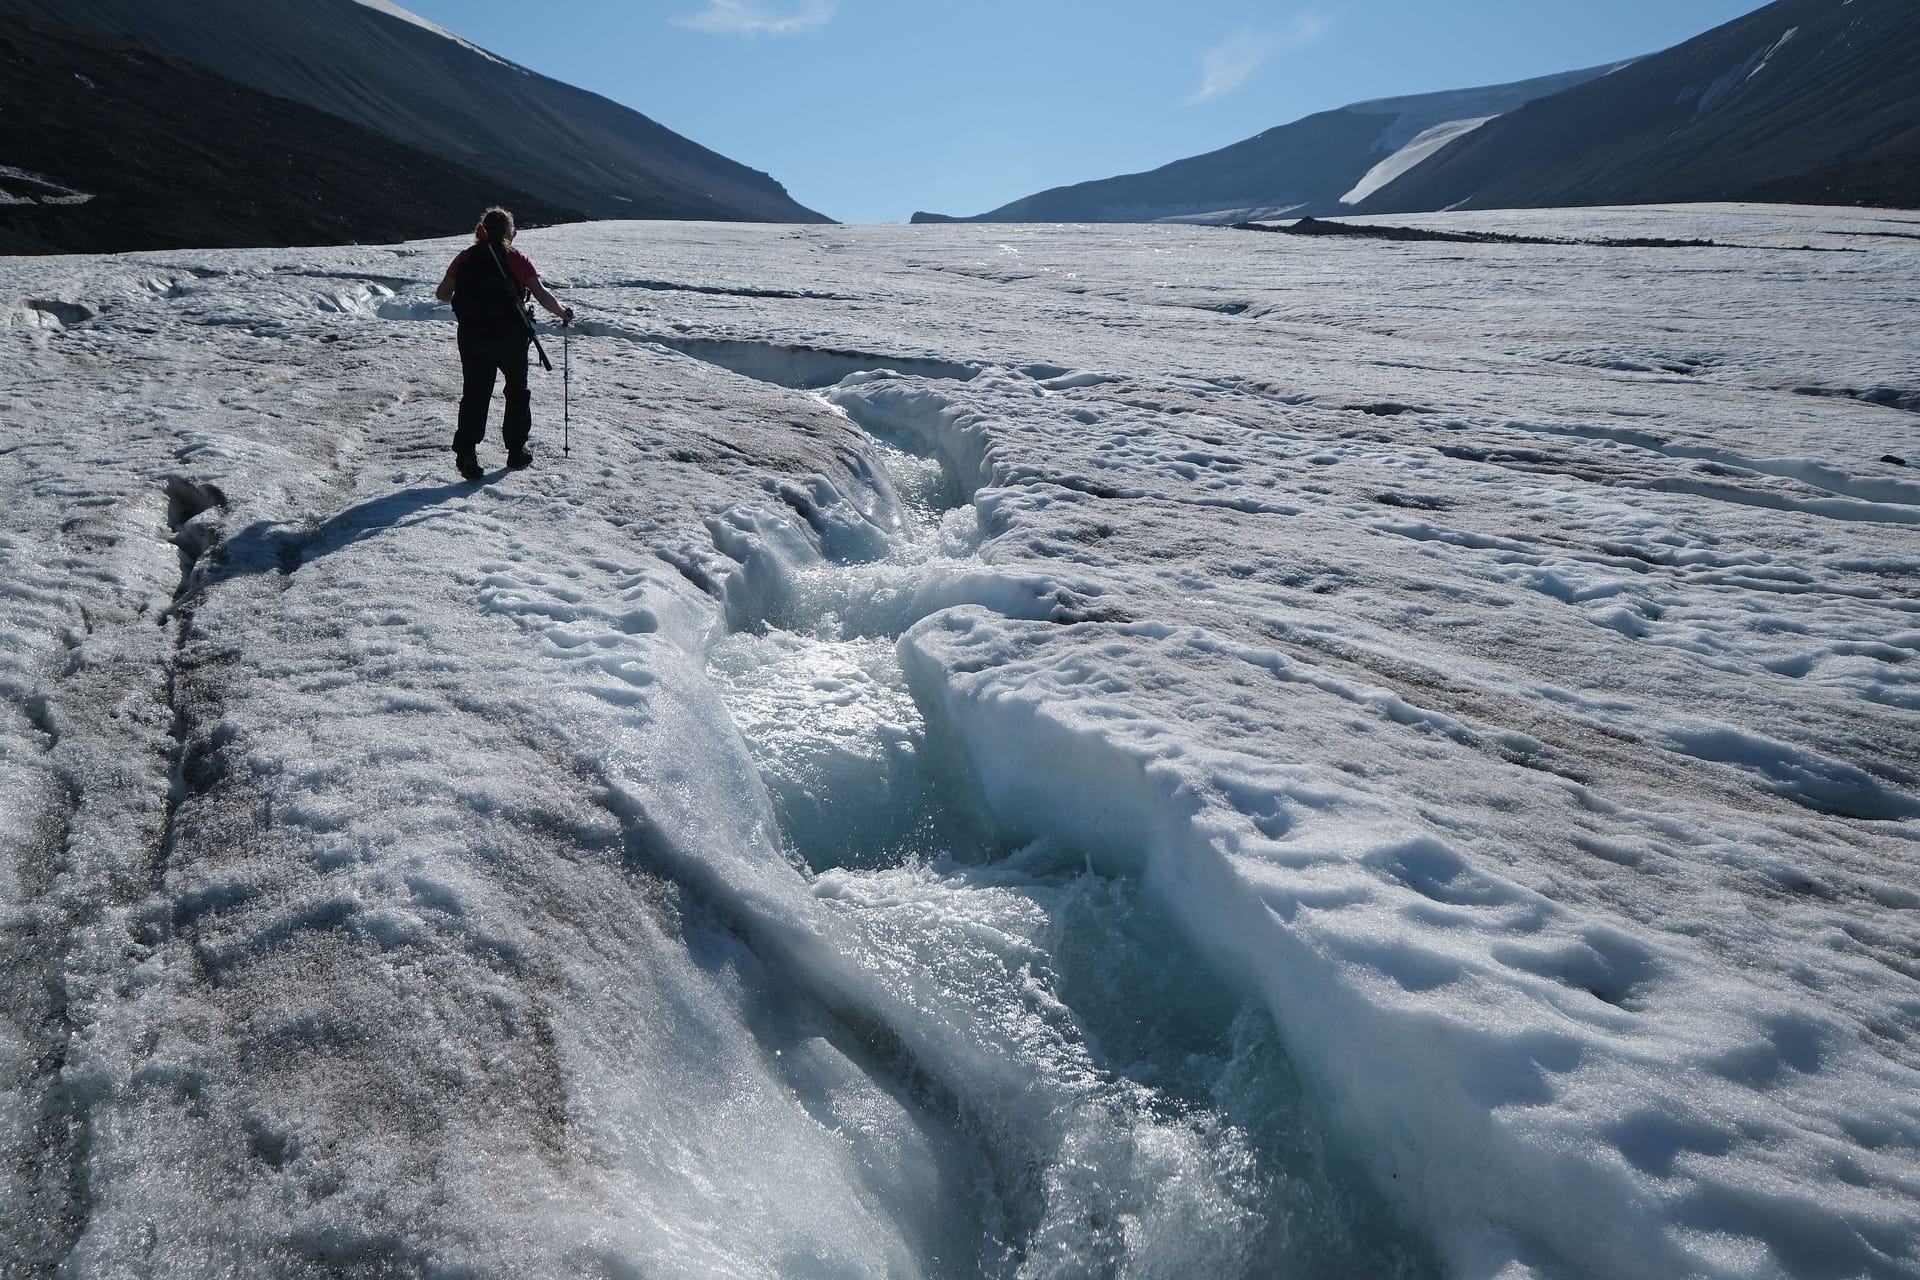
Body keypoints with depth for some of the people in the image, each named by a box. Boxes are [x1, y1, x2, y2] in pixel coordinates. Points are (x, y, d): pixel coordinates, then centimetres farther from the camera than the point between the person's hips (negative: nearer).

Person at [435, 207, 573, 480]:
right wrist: (564, 313, 1)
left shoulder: (466, 257, 4)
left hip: (472, 337, 2)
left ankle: (465, 452, -6)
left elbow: (442, 293, 6)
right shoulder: (516, 259, -6)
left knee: (474, 394, 7)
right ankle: (516, 450, 22)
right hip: (511, 337, -2)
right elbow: (541, 295, -14)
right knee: (517, 391, 17)